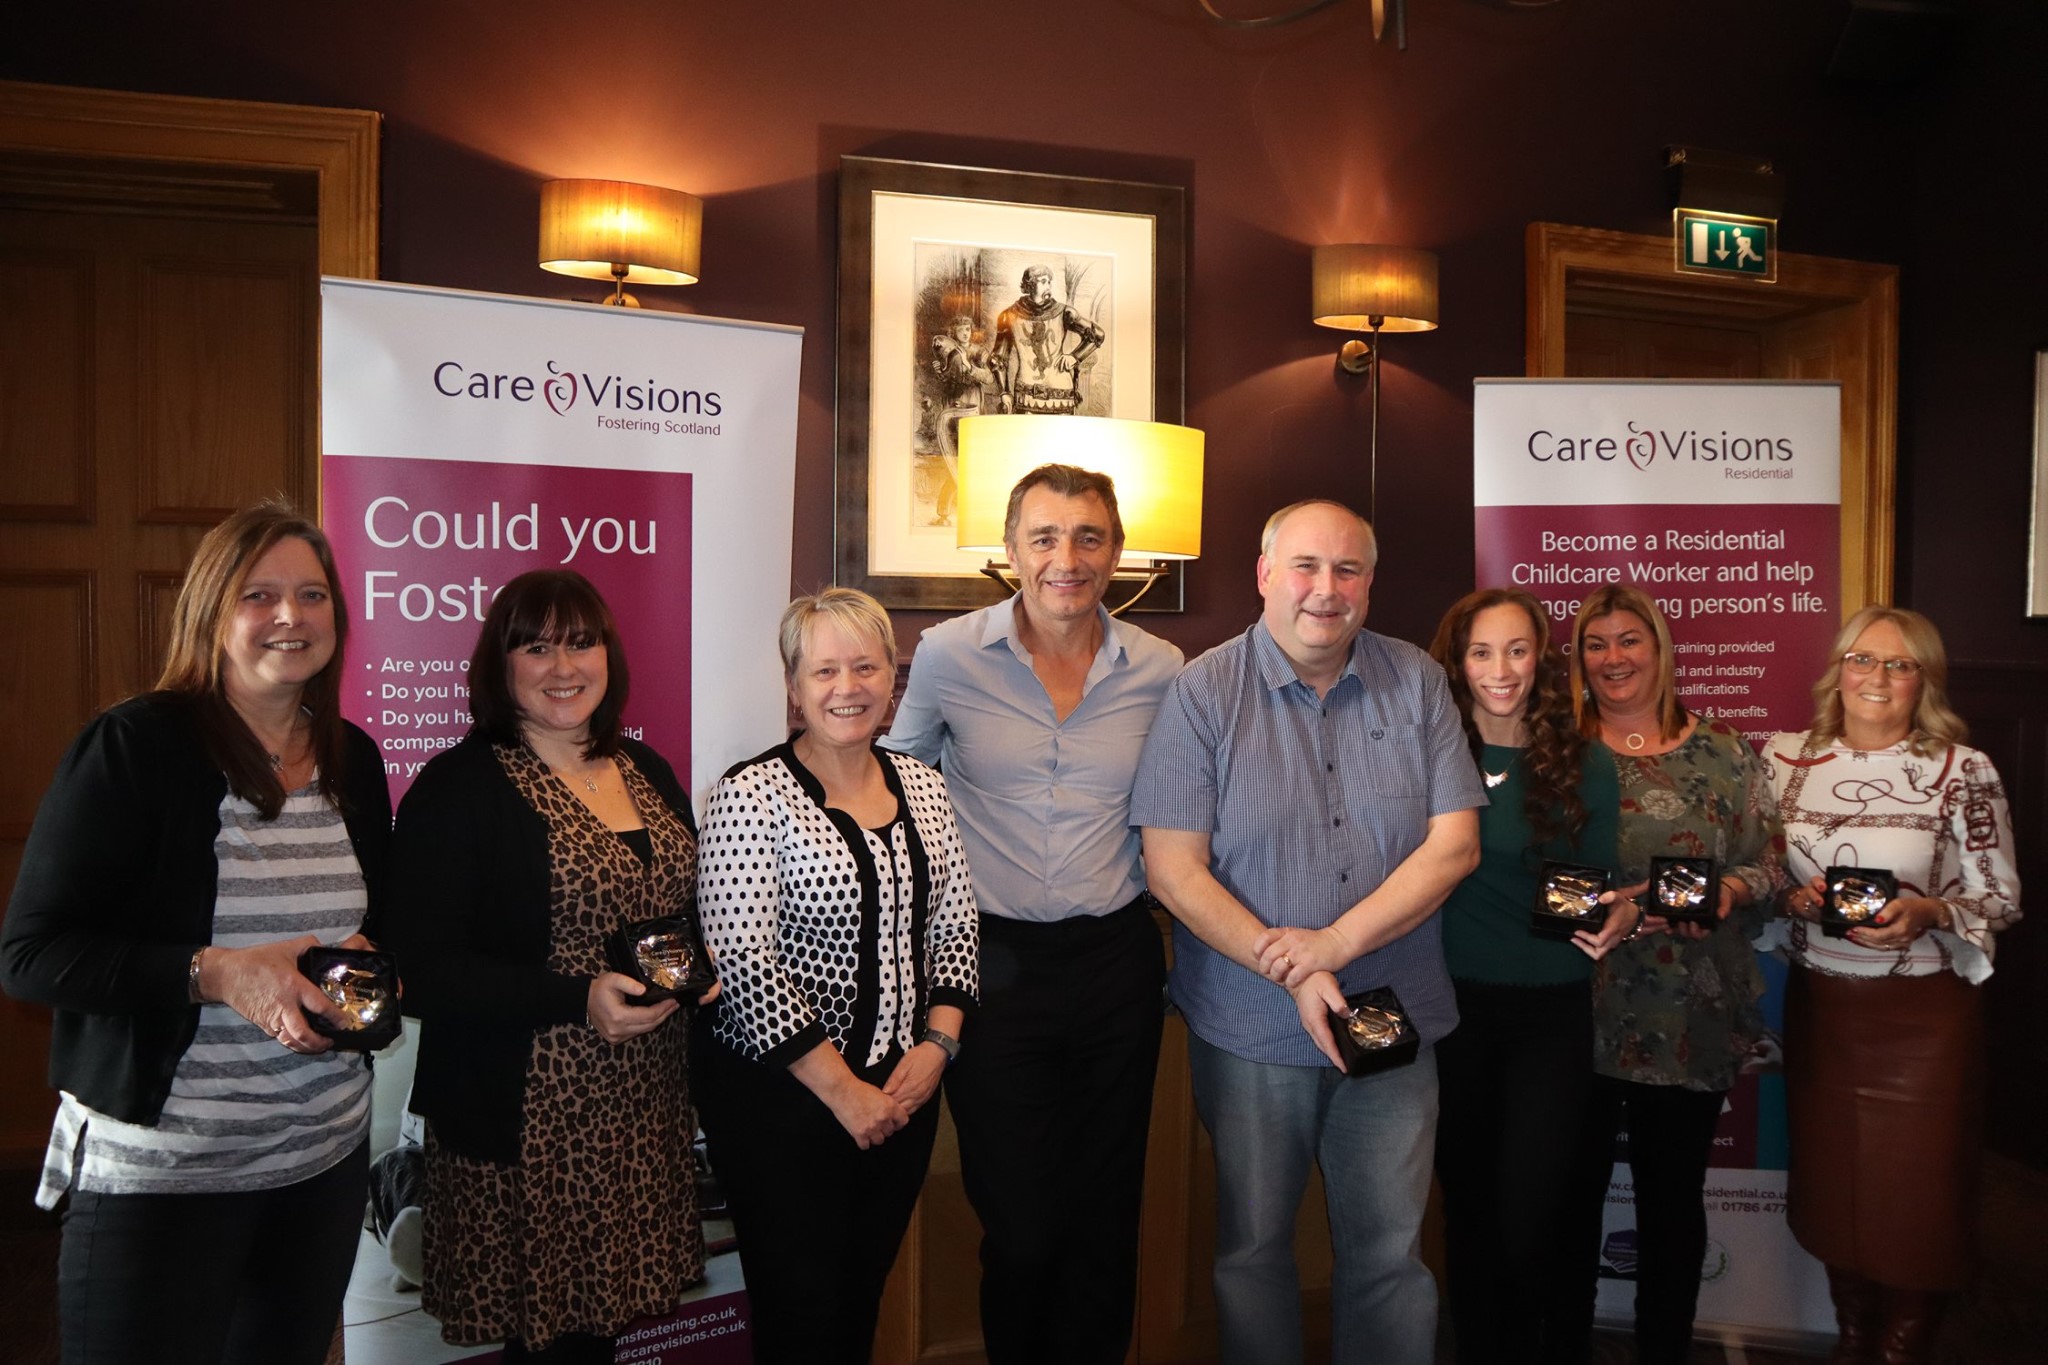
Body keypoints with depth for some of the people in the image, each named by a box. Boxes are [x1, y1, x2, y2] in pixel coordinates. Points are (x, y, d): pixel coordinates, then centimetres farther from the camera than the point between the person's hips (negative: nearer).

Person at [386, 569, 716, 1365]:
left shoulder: (646, 772, 10)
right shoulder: (459, 789, -10)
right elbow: (420, 970, -14)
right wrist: (578, 999, -22)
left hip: (643, 1110, 6)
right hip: (523, 1123, -5)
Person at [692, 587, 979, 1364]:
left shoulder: (922, 786, 5)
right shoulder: (751, 797, -13)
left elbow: (955, 924, 8)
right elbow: (741, 964, -17)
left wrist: (935, 1044, -5)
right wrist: (841, 1087, -15)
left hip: (904, 1090, 5)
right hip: (782, 1093, -5)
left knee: (864, 1299, 17)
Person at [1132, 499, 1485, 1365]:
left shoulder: (1417, 683, 0)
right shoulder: (1204, 692, -7)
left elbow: (1455, 844, -5)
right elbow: (1174, 869, -11)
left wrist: (1336, 944, -16)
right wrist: (1292, 974, -18)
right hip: (1250, 1026, -1)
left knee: (1389, 1253, 13)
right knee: (1252, 1247, 15)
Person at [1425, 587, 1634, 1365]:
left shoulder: (1585, 764, -2)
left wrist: (1618, 918, -17)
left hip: (1552, 1014, -1)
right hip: (1453, 1007, 1)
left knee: (1527, 1223, -4)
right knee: (1469, 1210, 14)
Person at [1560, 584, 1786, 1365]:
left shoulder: (1725, 755, 3)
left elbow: (1768, 869, 4)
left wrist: (1727, 892, -17)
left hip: (1689, 1021, 1)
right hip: (1580, 1011, 0)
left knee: (1673, 1199, 12)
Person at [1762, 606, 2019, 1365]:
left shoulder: (1965, 771, -7)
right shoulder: (1787, 761, 1)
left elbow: (2000, 899, -4)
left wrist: (1926, 914, -23)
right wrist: (1795, 899, -13)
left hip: (1923, 1015, -3)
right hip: (1818, 1007, 3)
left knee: (1915, 1189, 6)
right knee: (1831, 1182, 13)